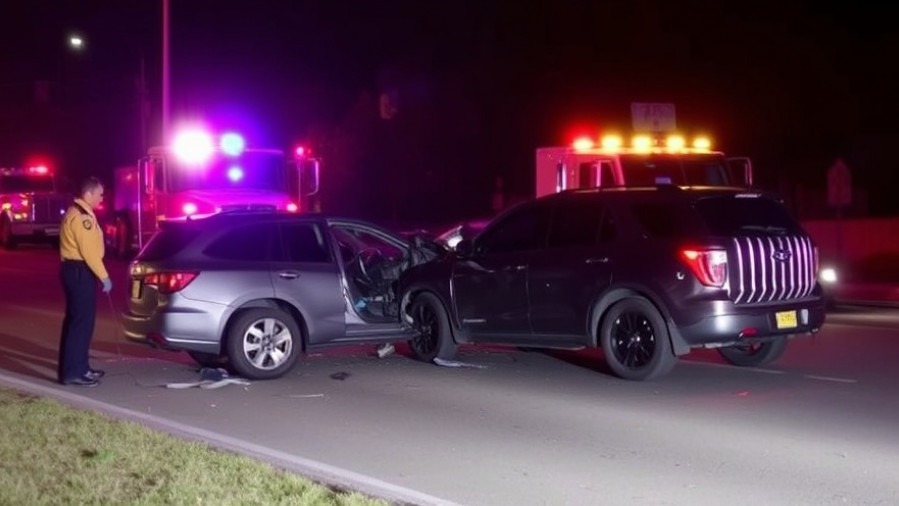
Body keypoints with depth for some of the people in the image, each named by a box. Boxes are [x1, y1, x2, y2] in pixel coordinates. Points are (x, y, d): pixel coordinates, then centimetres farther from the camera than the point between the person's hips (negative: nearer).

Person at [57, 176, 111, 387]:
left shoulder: (78, 213, 17)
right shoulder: (81, 215, -17)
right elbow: (89, 251, -21)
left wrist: (99, 275, 17)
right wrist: (104, 277, -17)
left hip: (75, 270, 11)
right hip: (80, 271, -11)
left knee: (76, 319, 15)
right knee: (81, 321, -9)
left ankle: (78, 367, 22)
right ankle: (72, 372, -9)